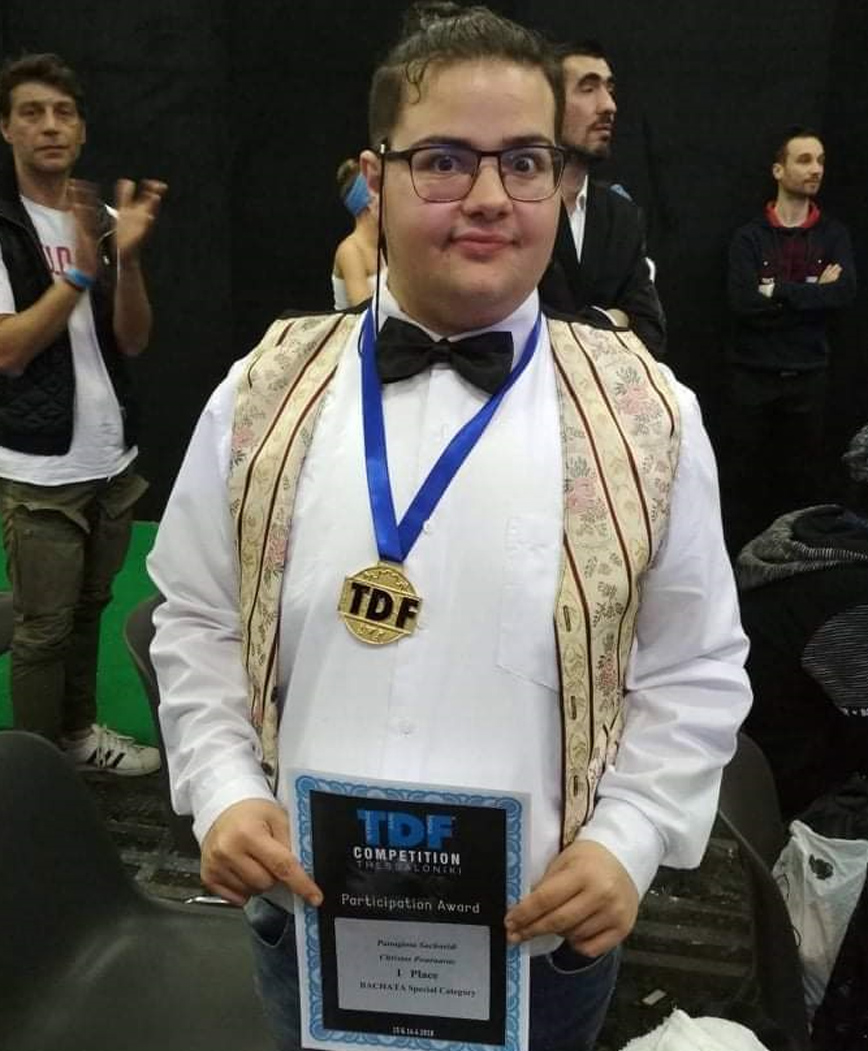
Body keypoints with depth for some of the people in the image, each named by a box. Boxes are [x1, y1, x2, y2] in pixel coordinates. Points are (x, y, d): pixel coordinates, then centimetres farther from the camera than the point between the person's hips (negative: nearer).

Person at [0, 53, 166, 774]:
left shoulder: (103, 220, 6)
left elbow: (133, 341, -1)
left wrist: (127, 257, -17)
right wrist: (80, 271, -23)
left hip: (113, 459, 5)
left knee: (88, 609, 16)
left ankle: (80, 730, 33)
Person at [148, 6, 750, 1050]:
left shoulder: (646, 414, -8)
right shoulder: (263, 397, -5)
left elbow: (695, 671, -2)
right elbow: (197, 622, 4)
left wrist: (628, 840, -12)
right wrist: (222, 793, -7)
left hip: (544, 935, 0)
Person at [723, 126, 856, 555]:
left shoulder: (833, 235, 6)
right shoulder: (750, 236, -1)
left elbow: (845, 292, -11)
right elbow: (743, 302, -15)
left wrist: (779, 290, -15)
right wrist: (813, 293, -11)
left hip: (808, 375, 2)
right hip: (752, 373, -2)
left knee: (802, 476, 9)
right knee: (742, 475, 3)